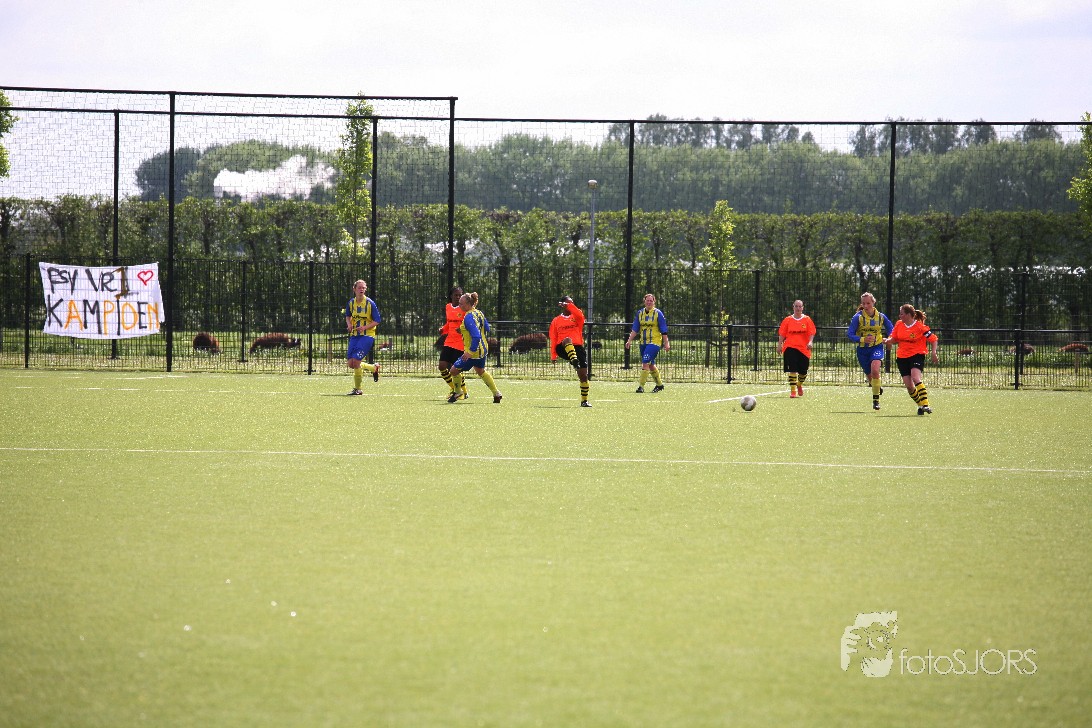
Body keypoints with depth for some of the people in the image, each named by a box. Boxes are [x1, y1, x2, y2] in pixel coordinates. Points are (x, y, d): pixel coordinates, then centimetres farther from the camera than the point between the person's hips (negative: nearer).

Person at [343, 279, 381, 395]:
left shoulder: (370, 303, -9)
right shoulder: (351, 303, 4)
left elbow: (377, 321, -6)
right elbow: (348, 316, 21)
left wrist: (365, 327, -20)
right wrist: (349, 324, 0)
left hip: (367, 335, -6)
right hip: (354, 335, 6)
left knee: (356, 361, -17)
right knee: (351, 364, 1)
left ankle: (357, 389, -1)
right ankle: (374, 368, 27)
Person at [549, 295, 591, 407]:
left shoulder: (576, 317, 14)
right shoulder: (556, 321, 15)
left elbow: (580, 315, -13)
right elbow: (553, 339, 10)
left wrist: (568, 305, -19)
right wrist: (553, 355, 2)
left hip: (578, 347, 2)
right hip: (563, 348, -1)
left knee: (583, 375, -3)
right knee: (567, 340, -38)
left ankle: (584, 400, 8)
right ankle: (575, 362, -57)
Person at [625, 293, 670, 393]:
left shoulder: (658, 313, -5)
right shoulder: (640, 313, 8)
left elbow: (664, 331, -3)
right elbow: (635, 329, 11)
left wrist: (666, 343, -4)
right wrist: (629, 340, 2)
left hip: (654, 342, -6)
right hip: (643, 342, 6)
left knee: (645, 363, -17)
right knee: (651, 365, 13)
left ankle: (641, 386, -15)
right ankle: (659, 384, 30)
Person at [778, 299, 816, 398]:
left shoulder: (807, 320, 5)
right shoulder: (788, 320, 5)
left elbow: (812, 333, 0)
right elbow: (782, 334, 6)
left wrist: (810, 342, -17)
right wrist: (780, 345, -3)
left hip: (804, 349, 1)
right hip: (790, 348, -1)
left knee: (803, 371, 6)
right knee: (792, 370, -12)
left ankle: (799, 384, 37)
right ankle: (792, 391, -10)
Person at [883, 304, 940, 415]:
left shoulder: (920, 327, -11)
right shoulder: (899, 325, 5)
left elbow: (933, 339, -4)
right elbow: (894, 339, 13)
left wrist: (934, 353, -15)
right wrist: (887, 341, -9)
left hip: (917, 355, -5)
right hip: (902, 357, 5)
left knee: (916, 378, -27)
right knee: (908, 385, -1)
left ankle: (925, 404, -30)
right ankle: (921, 405, 15)